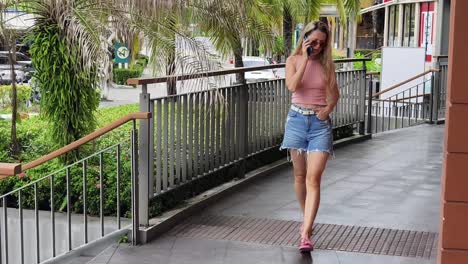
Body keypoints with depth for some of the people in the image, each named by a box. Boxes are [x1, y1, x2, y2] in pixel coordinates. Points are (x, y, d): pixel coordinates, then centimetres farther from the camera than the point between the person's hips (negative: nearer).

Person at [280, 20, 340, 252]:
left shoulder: (326, 64, 4)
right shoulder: (293, 60, 0)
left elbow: (335, 94, 15)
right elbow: (292, 86, -18)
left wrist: (328, 108, -4)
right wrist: (305, 59, -17)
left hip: (320, 123, -1)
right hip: (297, 120, 1)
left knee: (313, 178, -11)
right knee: (300, 175, 10)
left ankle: (305, 234, -14)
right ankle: (307, 219, 32)